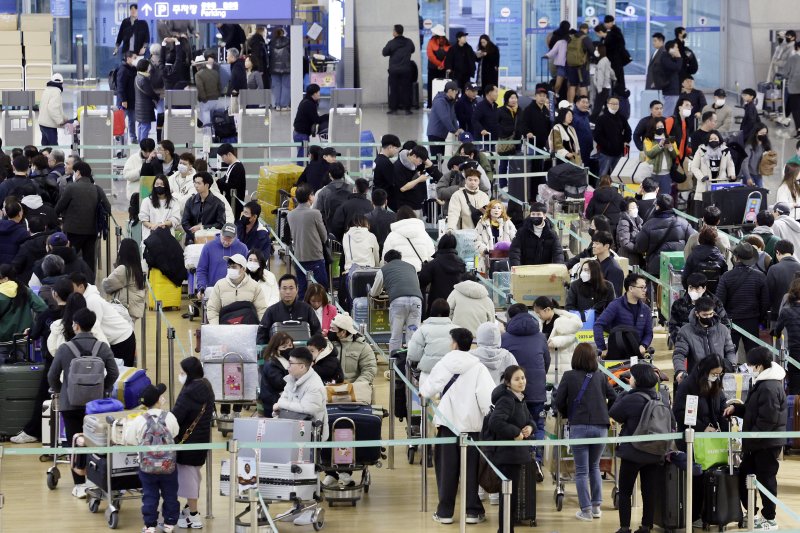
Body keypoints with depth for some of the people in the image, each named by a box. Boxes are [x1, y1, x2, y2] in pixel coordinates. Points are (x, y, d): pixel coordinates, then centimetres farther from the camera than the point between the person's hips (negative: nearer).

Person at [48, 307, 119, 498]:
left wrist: (61, 391, 16)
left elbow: (52, 376, -3)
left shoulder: (65, 349, -8)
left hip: (70, 404, -2)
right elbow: (113, 373, -3)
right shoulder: (103, 348, -4)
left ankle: (80, 486, 3)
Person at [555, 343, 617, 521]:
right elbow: (613, 398, 2)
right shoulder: (600, 376, 6)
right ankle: (596, 506, 16)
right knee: (594, 466, 19)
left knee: (581, 471, 4)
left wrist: (566, 415, 15)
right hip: (600, 426, 3)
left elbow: (559, 401, -3)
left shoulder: (569, 376, -1)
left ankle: (585, 510, 2)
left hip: (578, 426, -3)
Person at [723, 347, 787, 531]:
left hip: (767, 443, -11)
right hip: (758, 443, 11)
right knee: (744, 475, 15)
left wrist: (749, 440, -20)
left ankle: (769, 519, 9)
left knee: (766, 478, -1)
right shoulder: (762, 383, 12)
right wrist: (736, 408, 6)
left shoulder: (769, 388, -22)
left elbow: (767, 420, -25)